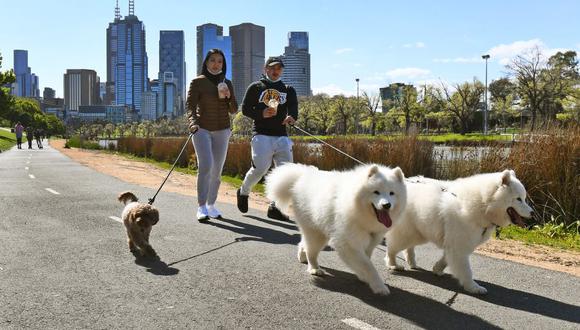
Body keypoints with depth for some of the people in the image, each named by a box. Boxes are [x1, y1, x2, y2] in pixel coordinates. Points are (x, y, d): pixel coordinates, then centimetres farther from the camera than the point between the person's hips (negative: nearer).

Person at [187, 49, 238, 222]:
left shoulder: (227, 83, 11)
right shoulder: (197, 82, -1)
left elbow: (234, 110, 11)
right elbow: (190, 105, -8)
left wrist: (229, 97, -8)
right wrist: (193, 122, -27)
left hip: (222, 131, 4)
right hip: (202, 129, -4)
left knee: (217, 170, 4)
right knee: (205, 166, -18)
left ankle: (211, 205, 17)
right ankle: (201, 207, -16)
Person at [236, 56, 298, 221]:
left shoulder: (288, 90, 17)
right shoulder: (256, 87, 10)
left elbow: (293, 108, 2)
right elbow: (245, 109, 6)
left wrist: (291, 117, -23)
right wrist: (261, 114, -13)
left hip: (282, 136, 3)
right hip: (261, 135, -3)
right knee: (260, 168, -14)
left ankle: (275, 207, 3)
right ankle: (243, 192, 16)